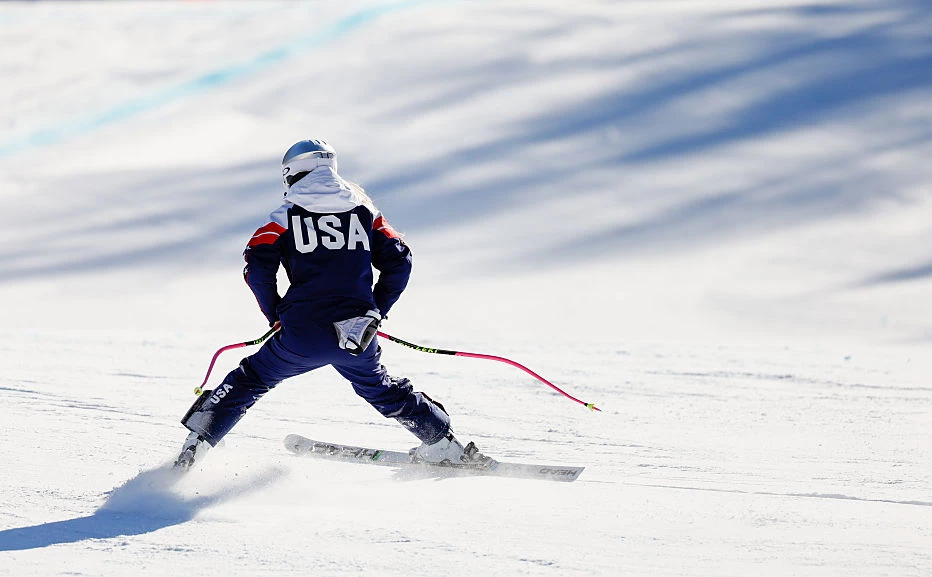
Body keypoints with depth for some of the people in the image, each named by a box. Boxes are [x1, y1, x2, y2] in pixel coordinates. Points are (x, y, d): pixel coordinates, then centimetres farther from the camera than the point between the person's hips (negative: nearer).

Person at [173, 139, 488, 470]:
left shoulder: (287, 216, 5)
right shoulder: (365, 210, 13)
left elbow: (258, 267, -5)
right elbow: (398, 262, 9)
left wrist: (275, 314, 10)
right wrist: (376, 311, 19)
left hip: (303, 335, -3)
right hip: (358, 341, 3)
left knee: (250, 380, 16)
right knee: (378, 387, 28)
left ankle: (198, 441, 9)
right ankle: (442, 444, 31)